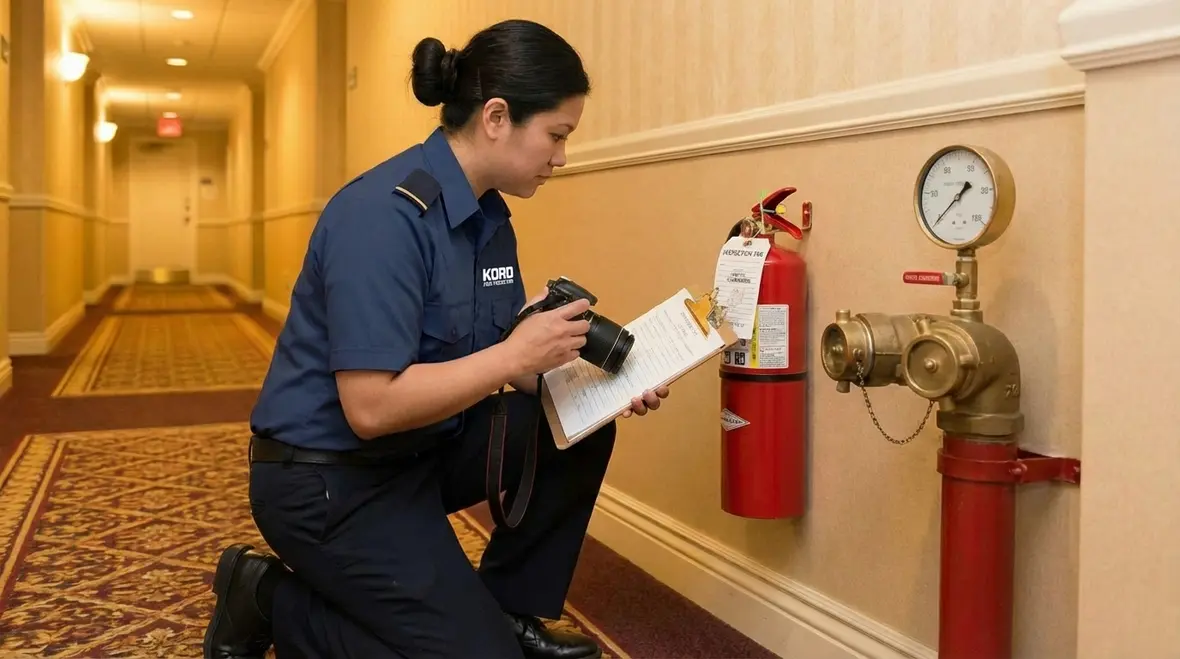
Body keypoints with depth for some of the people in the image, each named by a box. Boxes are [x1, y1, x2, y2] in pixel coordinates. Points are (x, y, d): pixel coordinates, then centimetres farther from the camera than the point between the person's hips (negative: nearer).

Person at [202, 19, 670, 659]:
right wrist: (516, 354, -25)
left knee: (582, 431, -1)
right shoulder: (384, 215, -26)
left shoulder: (490, 216, 2)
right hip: (329, 478, -8)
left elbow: (490, 360, 7)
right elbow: (372, 407, -30)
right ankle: (267, 596, 7)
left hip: (422, 448, 9)